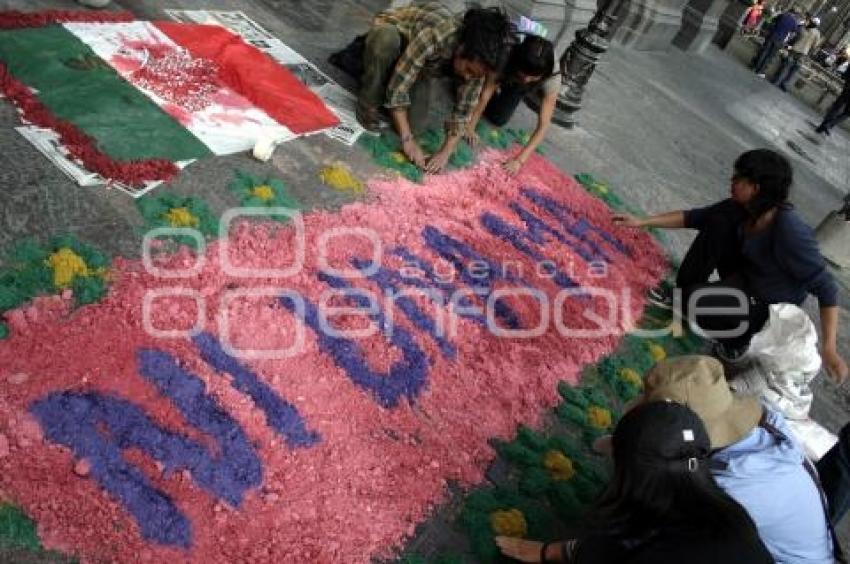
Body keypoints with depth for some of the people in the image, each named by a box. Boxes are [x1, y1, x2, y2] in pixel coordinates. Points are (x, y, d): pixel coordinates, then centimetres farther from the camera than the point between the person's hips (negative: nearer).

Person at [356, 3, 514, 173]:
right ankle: (368, 104, -16)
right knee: (386, 41, -41)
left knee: (414, 122, -16)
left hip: (420, 62, 4)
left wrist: (445, 153, -25)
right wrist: (407, 140, -37)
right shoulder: (434, 35, -42)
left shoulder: (477, 59, -24)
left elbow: (464, 109, -17)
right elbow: (397, 86, -38)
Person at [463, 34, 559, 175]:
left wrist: (520, 160, -50)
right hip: (505, 74, 0)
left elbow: (543, 126, -42)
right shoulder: (507, 57, -42)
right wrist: (470, 128, -41)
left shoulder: (552, 78, -40)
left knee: (498, 118, -11)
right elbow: (485, 94, -36)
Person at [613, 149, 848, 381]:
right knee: (718, 223, -11)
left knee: (694, 301, -27)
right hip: (745, 278, 7)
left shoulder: (790, 232, -32)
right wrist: (642, 222, -5)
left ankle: (737, 338, 4)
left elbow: (825, 287, -29)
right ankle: (682, 295, 3)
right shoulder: (741, 208, -12)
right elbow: (694, 218, -2)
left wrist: (829, 349, -33)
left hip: (770, 306, -7)